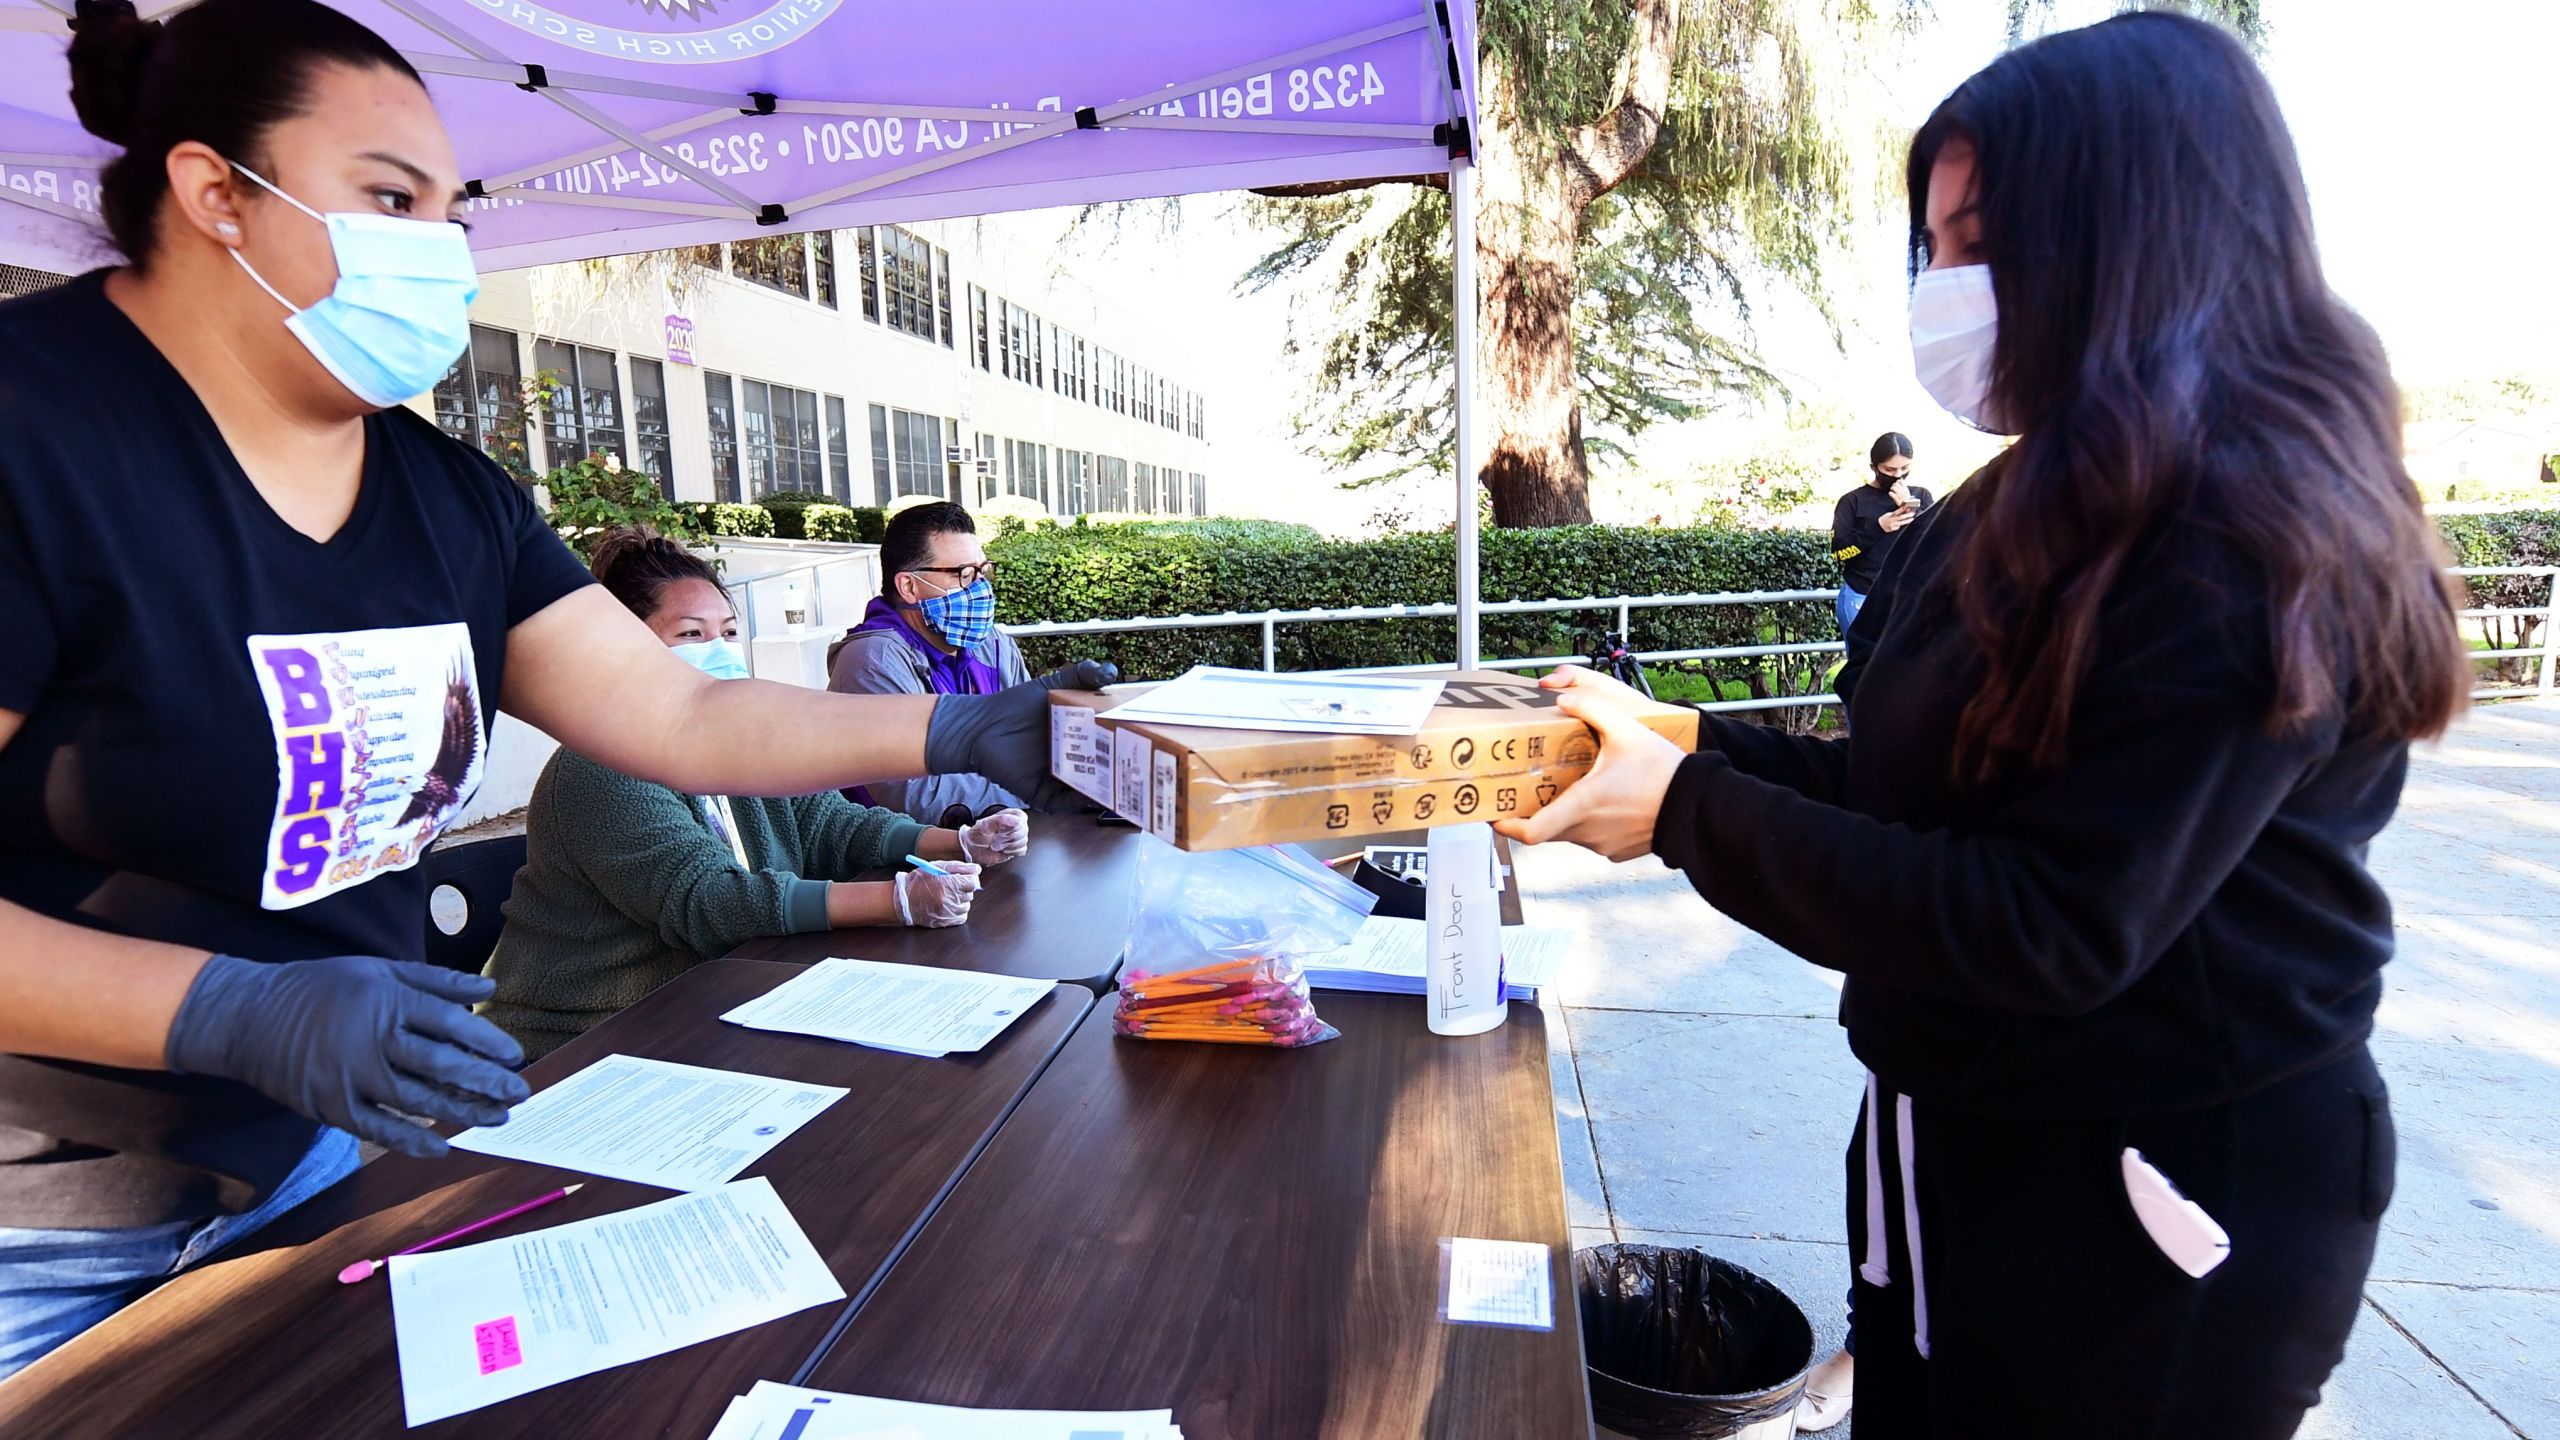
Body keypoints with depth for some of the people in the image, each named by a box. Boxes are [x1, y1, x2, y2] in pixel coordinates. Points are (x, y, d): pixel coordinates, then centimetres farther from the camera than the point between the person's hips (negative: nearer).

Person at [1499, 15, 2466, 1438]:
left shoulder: (2255, 546, -22)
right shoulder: (2030, 514, 3)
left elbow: (2054, 931, -26)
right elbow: (1896, 787, 4)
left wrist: (1688, 812, -25)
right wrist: (1670, 742, -7)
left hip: (2157, 1196, -7)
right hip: (1950, 1137, 8)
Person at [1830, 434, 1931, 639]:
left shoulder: (1921, 496, 10)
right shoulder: (1854, 501, 2)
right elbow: (1839, 550, -5)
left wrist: (1911, 509, -11)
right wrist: (1876, 527, -16)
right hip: (1861, 599, -2)